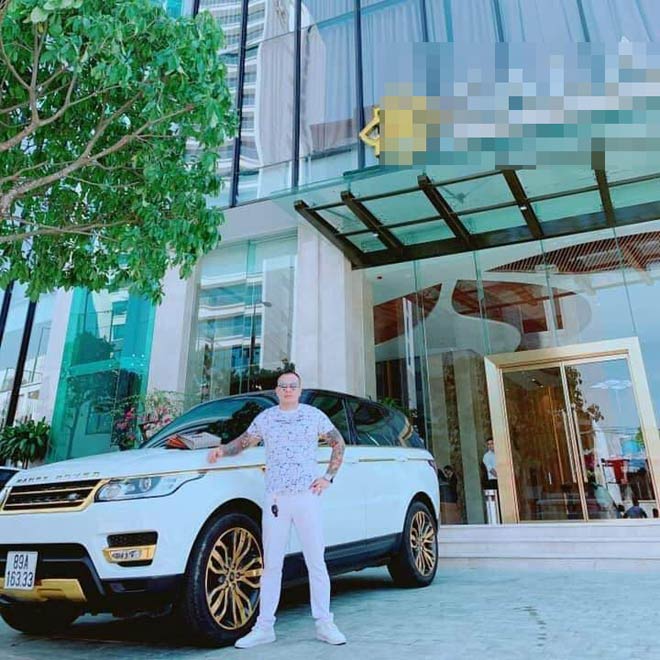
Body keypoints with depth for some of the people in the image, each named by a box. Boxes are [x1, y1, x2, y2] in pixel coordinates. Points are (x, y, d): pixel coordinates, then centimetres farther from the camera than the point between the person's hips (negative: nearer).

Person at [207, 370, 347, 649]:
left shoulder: (314, 415, 5)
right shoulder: (265, 417, 10)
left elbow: (339, 443, 10)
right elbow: (245, 441, 17)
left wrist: (328, 477, 2)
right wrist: (223, 450, -3)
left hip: (307, 497, -1)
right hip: (275, 499, 2)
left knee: (316, 562, 4)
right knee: (271, 564, 7)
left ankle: (324, 624, 15)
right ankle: (264, 627, 16)